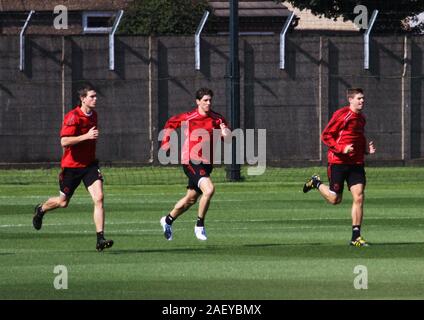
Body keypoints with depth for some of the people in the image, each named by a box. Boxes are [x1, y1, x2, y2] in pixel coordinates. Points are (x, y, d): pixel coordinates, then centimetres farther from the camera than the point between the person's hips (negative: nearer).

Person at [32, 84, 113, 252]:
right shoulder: (73, 117, -18)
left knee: (99, 198, -15)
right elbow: (64, 141, -28)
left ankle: (100, 239, -17)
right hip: (72, 165, -5)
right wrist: (86, 136, -33)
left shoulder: (94, 114, 6)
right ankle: (41, 210, 46)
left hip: (89, 164, 5)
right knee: (63, 202, 12)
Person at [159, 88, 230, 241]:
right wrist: (166, 140, 5)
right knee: (209, 189, -26)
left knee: (190, 199, 17)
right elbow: (170, 123, 11)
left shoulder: (217, 119, 1)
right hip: (191, 161, -6)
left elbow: (229, 137, -5)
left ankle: (168, 220, 41)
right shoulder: (187, 118, -8)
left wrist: (226, 133, -27)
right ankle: (199, 225, -10)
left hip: (206, 163, 6)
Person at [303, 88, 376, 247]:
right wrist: (341, 149, -22)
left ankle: (356, 236, -5)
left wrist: (366, 149, 9)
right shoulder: (341, 114, -10)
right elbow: (325, 136, -10)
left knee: (359, 197, -8)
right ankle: (316, 183, 33)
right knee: (335, 199, 1)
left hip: (356, 163, 6)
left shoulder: (361, 118, 14)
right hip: (338, 162, -6)